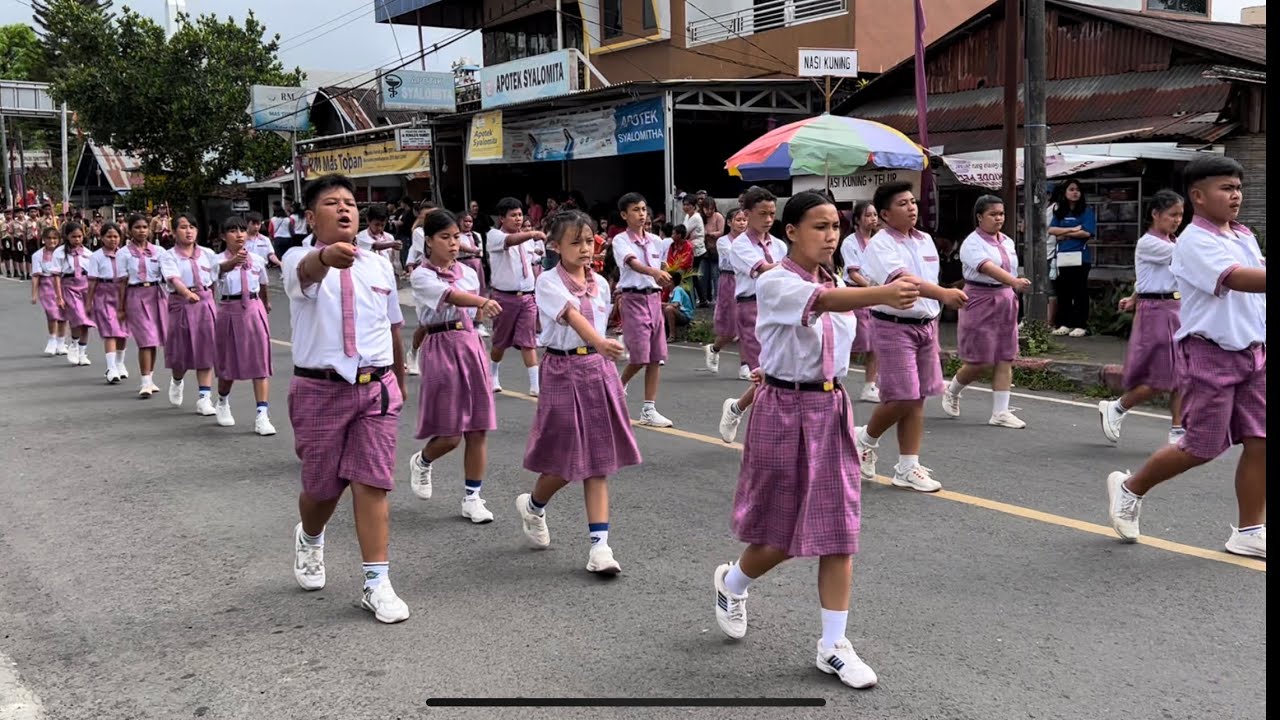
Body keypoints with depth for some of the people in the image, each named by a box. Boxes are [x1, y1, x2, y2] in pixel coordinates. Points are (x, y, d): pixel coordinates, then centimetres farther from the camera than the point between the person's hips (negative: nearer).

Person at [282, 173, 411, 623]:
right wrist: (328, 256, -56)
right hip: (319, 388, -2)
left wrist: (400, 381, 26)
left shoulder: (380, 267, 7)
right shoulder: (299, 260, -5)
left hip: (376, 387, 2)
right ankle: (309, 539, 45)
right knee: (322, 485, 11)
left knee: (372, 484, -5)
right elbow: (309, 271, -33)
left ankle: (377, 583, 2)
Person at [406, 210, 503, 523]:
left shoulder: (469, 273, 9)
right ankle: (421, 462, 30)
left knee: (478, 429, 2)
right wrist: (484, 301, -46)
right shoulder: (421, 276, -8)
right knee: (449, 435, -3)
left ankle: (472, 497, 12)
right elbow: (451, 296, -29)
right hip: (440, 348, -5)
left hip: (471, 345, 5)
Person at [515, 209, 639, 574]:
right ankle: (532, 507, 34)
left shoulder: (600, 284, 8)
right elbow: (573, 317, -28)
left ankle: (600, 545, 1)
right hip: (563, 372, -5)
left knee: (598, 461, 2)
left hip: (599, 370, 5)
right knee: (566, 461, 1)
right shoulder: (548, 283, -10)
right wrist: (600, 343, -45)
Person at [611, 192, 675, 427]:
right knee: (640, 356, -8)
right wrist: (654, 272, -45)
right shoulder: (621, 240, -8)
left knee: (656, 357, 3)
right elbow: (633, 263, -27)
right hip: (633, 299, -6)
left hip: (654, 298, 6)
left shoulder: (655, 241, 10)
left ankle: (649, 409, 7)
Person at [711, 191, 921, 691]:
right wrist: (884, 294, -53)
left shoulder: (838, 285, 7)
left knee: (838, 529, 3)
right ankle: (730, 583, 37)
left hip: (831, 409, 6)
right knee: (782, 532, 5)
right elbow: (822, 303, -37)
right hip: (785, 411, -6)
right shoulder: (775, 284, -16)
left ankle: (833, 645, 11)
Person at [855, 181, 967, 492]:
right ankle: (866, 439, 19)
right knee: (902, 398, -9)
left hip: (926, 324, 7)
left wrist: (933, 322, 18)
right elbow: (902, 278, -31)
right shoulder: (880, 245, -14)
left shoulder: (926, 240, 12)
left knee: (917, 399, 7)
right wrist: (943, 293, -44)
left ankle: (908, 468, 12)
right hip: (894, 326, -7)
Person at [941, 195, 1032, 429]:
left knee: (1005, 359, 2)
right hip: (980, 303, -7)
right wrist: (1015, 281, -45)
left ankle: (1000, 412, 6)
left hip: (1005, 303, 7)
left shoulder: (1007, 242, 12)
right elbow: (988, 268, -30)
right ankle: (952, 392, 25)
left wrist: (1013, 297, 18)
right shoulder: (972, 243, -13)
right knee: (979, 362, -3)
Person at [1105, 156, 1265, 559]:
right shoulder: (1195, 242, -14)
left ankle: (1249, 532, 10)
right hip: (1210, 354, -7)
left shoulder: (1246, 238, 13)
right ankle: (1130, 488, 21)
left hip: (1252, 352, 7)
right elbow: (1237, 279, -30)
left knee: (1259, 442, 1)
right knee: (1203, 447, 0)